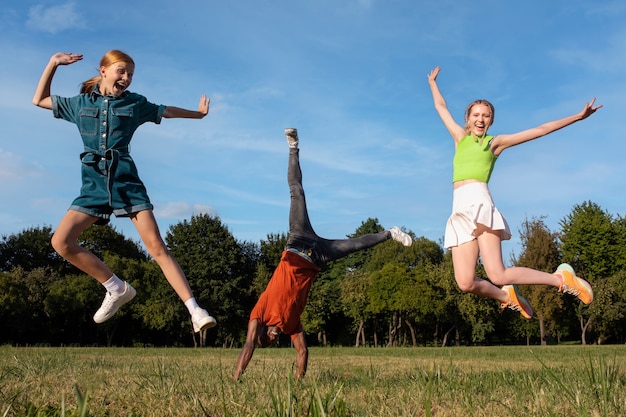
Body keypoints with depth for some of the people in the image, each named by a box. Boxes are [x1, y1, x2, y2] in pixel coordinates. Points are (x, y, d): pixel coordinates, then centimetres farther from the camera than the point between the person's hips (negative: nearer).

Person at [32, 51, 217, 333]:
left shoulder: (135, 103, 9)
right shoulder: (81, 103, 14)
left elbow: (166, 111, 26)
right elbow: (39, 100, 25)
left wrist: (197, 114, 37)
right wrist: (53, 63, 18)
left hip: (126, 178, -2)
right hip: (94, 182, 3)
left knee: (156, 245, -14)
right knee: (61, 241, -14)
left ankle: (195, 311, -19)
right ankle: (117, 289, 1)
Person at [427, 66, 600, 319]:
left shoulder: (495, 142, 15)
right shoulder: (460, 137, 26)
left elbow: (540, 130, 15)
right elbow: (441, 107, 39)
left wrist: (578, 117, 13)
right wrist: (432, 82, 49)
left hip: (479, 203, -4)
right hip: (459, 209, 4)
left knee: (497, 275, -19)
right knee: (466, 283, -10)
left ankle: (560, 277, 1)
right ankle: (506, 296, 18)